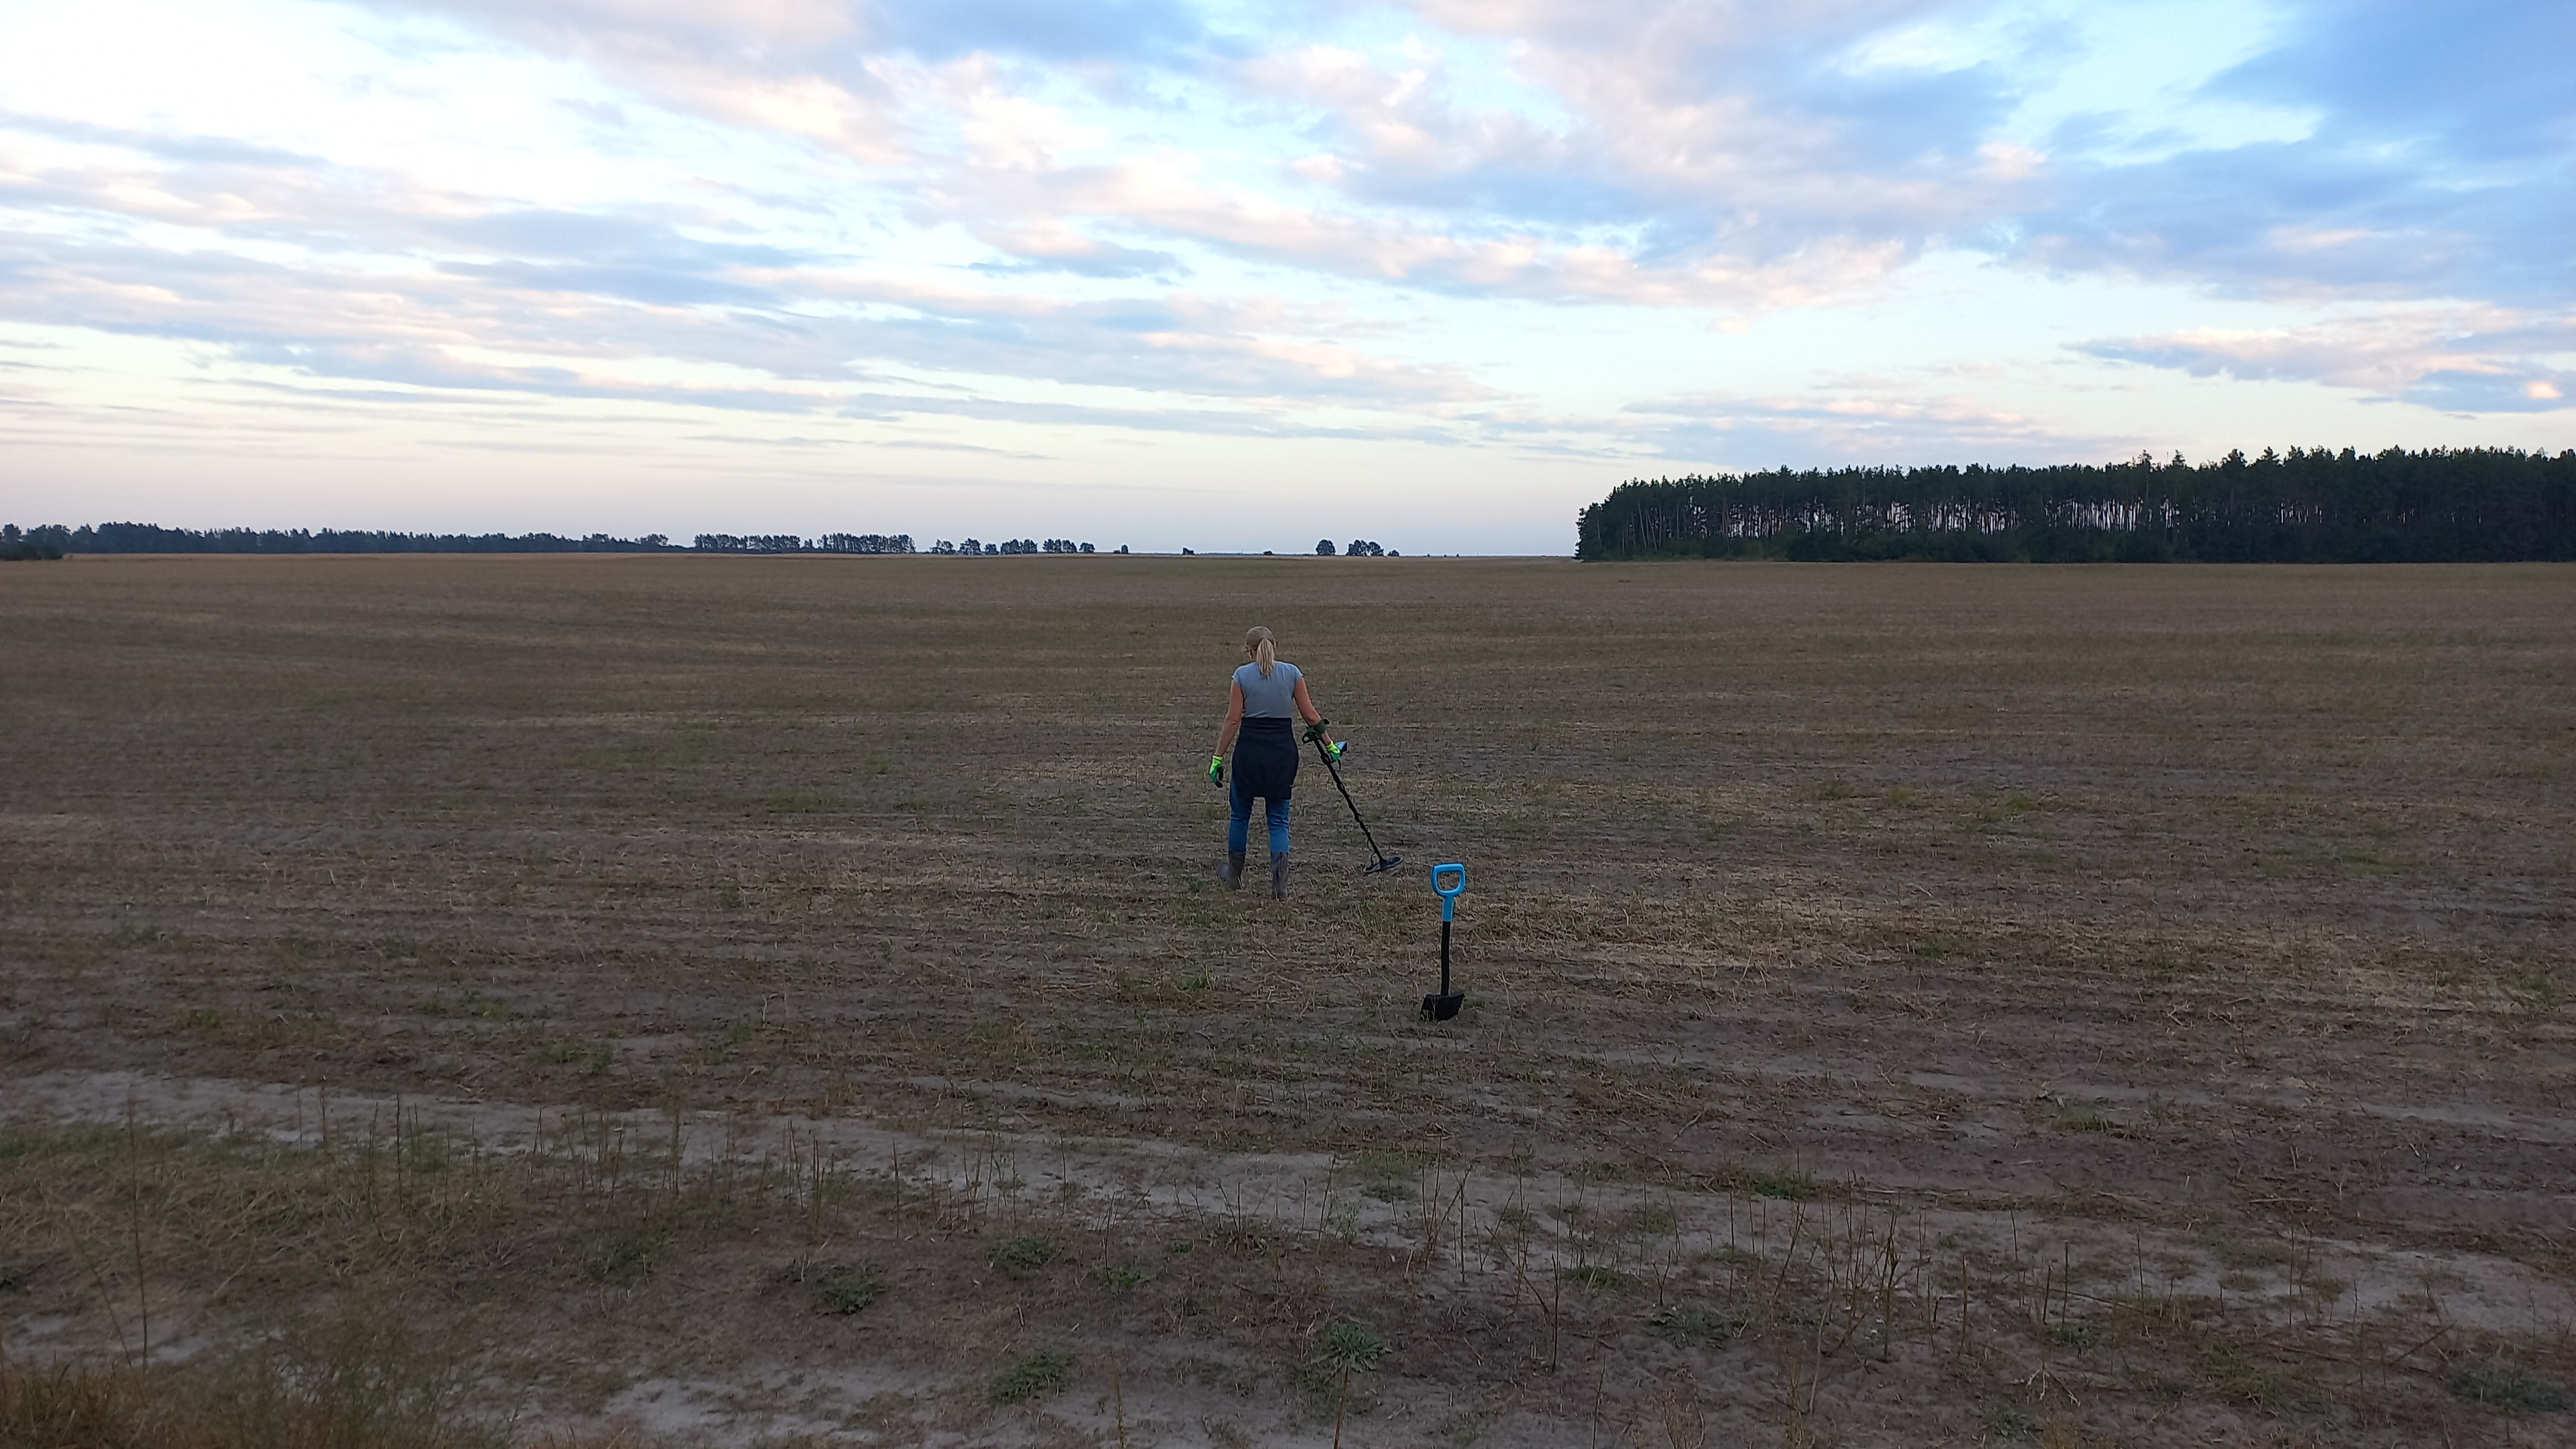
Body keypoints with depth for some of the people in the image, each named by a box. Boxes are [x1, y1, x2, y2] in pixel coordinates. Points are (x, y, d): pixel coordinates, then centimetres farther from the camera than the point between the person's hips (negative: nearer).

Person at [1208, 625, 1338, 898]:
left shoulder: (1242, 675, -4)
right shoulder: (1292, 673, 1)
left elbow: (1233, 720, -7)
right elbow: (1310, 715, 1)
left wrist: (1217, 758, -2)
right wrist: (1330, 744, 13)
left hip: (1249, 750, -1)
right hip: (1283, 750, 1)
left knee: (1240, 814, 17)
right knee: (1278, 820, 8)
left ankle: (1234, 877, 31)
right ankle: (1279, 886, -2)